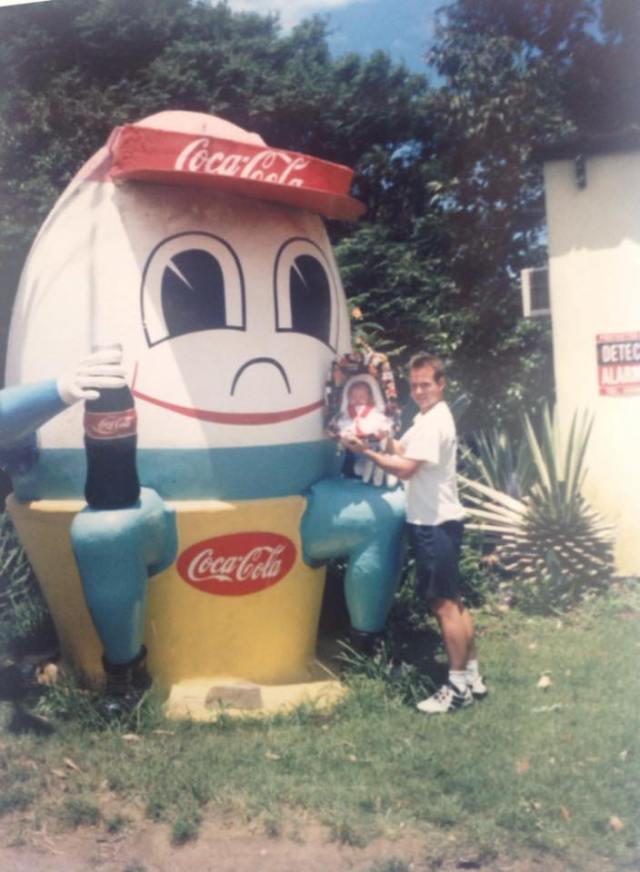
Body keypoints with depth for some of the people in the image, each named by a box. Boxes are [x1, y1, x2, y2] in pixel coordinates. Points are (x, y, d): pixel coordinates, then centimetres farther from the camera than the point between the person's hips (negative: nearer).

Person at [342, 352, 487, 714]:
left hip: (436, 524, -10)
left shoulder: (433, 422, -18)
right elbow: (402, 448, 19)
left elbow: (405, 467, -22)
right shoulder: (428, 417, 15)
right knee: (452, 601, 15)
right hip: (436, 521, 10)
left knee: (444, 604, -4)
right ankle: (473, 676, 24)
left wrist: (368, 452, -12)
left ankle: (459, 687, 4)